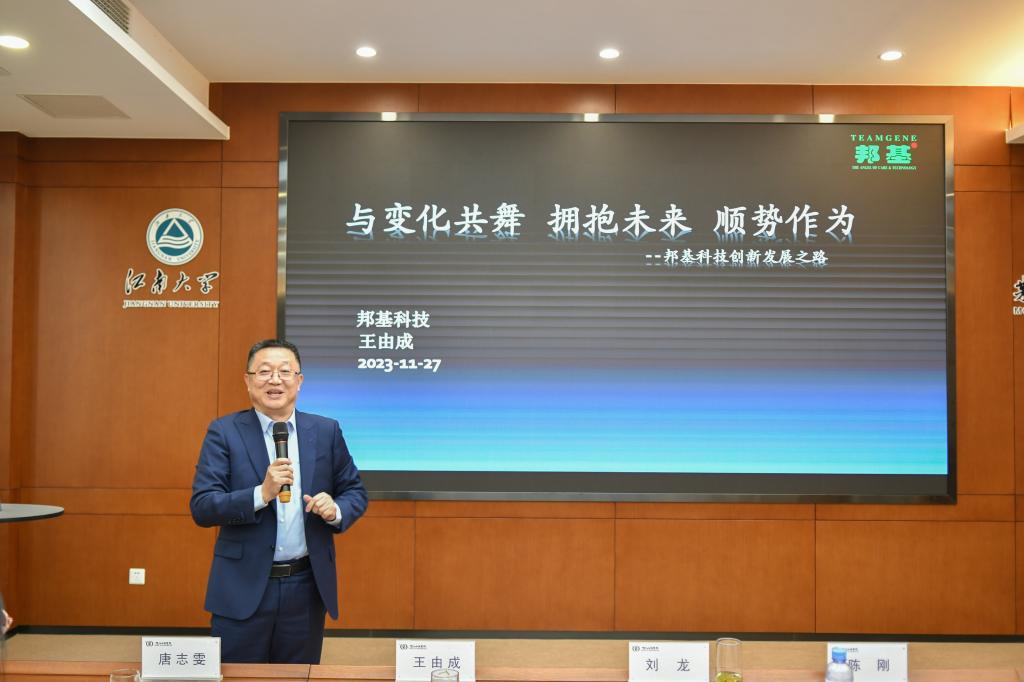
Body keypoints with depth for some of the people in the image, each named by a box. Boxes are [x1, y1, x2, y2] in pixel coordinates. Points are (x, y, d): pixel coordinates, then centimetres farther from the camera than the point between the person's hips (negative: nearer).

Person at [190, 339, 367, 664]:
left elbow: (355, 492, 10)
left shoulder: (326, 431, 4)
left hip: (307, 588, 2)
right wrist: (261, 494, -23)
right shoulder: (224, 432, -3)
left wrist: (336, 510, -12)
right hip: (243, 588, -2)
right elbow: (201, 507, -9)